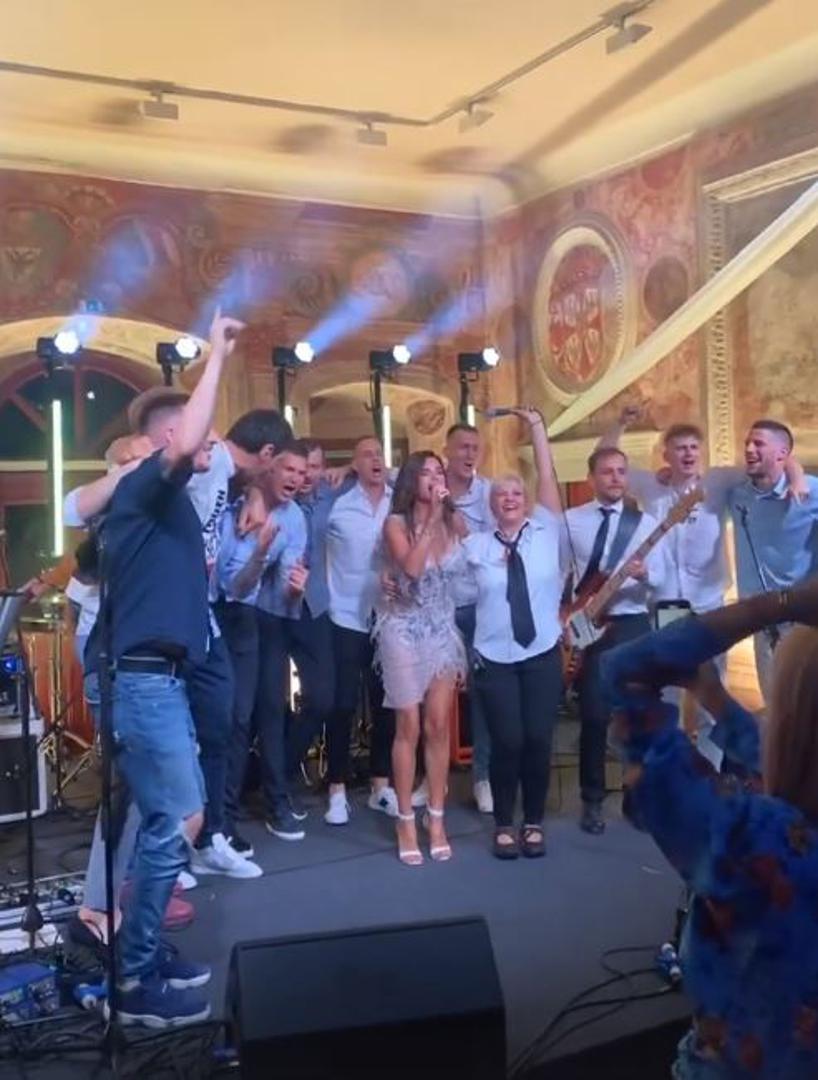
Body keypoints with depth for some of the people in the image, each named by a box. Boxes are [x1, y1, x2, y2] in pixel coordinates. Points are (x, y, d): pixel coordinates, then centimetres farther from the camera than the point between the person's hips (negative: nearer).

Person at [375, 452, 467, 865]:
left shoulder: (456, 521, 3)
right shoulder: (395, 524, -7)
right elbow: (412, 568, -23)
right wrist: (432, 519, -20)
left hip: (444, 630, 3)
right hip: (404, 631, -3)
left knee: (438, 726, 4)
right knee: (409, 727, -2)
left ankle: (436, 819, 14)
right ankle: (406, 821, 9)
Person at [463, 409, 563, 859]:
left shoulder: (545, 532, 4)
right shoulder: (475, 546, 3)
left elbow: (547, 477, 0)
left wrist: (536, 425, -1)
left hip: (543, 656, 1)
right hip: (494, 660, -1)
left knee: (538, 740, 1)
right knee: (507, 742, -3)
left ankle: (533, 822, 19)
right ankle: (504, 824, 16)